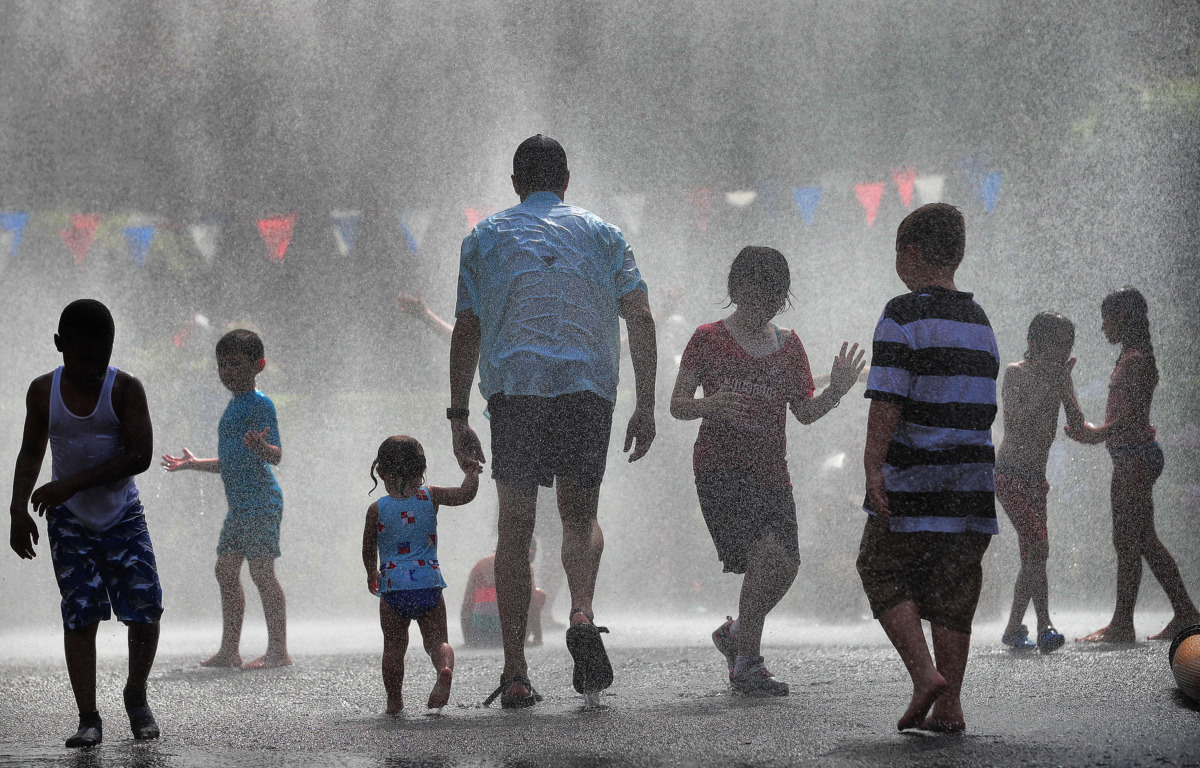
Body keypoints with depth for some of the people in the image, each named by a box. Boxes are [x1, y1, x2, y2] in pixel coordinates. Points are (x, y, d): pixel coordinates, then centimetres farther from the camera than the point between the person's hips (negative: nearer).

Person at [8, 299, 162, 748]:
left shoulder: (125, 389, -11)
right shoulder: (44, 392, -3)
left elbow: (141, 455, -18)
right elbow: (31, 451, 10)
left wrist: (72, 483, -22)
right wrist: (19, 508, -2)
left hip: (123, 516, -1)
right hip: (70, 521, 1)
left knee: (146, 609, -8)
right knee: (79, 615, -7)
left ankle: (136, 695, 16)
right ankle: (88, 719, -5)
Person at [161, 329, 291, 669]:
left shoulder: (259, 404, -10)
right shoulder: (234, 405, 18)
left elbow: (276, 455, -19)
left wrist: (260, 446, -41)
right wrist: (193, 464, 37)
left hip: (260, 501, -10)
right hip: (238, 504, 10)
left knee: (262, 571, -10)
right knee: (226, 571, 9)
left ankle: (279, 650, -8)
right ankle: (229, 650, 15)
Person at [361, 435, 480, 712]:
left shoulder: (377, 510, 0)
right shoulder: (429, 497, -1)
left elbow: (369, 551, 10)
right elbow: (465, 494, 0)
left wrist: (372, 574, 30)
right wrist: (471, 474, 22)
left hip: (393, 588, -1)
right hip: (429, 584, 1)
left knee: (394, 645, 12)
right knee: (436, 640, 6)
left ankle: (394, 700, 13)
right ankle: (445, 669, -25)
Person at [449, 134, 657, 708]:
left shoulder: (486, 237, 16)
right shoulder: (600, 234, 16)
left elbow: (466, 331, 9)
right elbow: (640, 320, 6)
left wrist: (459, 416, 10)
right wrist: (645, 407, 7)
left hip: (513, 386, 0)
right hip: (587, 386, 0)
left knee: (514, 527, 5)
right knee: (580, 515, 14)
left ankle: (515, 674, 0)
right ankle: (582, 616, -16)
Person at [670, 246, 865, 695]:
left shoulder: (788, 345, 15)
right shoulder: (709, 339, 2)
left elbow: (804, 413, 15)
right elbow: (677, 405, 0)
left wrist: (837, 390, -4)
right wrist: (709, 405, -21)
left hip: (772, 472, 5)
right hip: (721, 467, -5)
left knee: (785, 565, -4)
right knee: (767, 551, -23)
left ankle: (736, 634, 25)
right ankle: (747, 665, -15)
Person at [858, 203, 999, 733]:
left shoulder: (904, 316, -9)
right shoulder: (980, 322, 14)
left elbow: (887, 400, -16)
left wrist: (873, 466, -18)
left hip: (912, 485, -6)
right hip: (972, 486, 6)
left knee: (884, 575, 7)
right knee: (954, 591, 8)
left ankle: (925, 674, -9)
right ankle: (949, 704, 6)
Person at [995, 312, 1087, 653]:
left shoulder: (1057, 378, 9)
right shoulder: (1016, 373, -9)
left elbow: (1077, 424, 1)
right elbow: (1016, 420, -21)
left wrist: (1064, 383, -8)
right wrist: (1047, 385, -21)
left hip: (1036, 477, 8)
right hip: (1010, 474, -8)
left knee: (1033, 556, 8)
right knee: (1038, 547, -20)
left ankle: (1013, 629, 18)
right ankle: (1045, 627, -24)